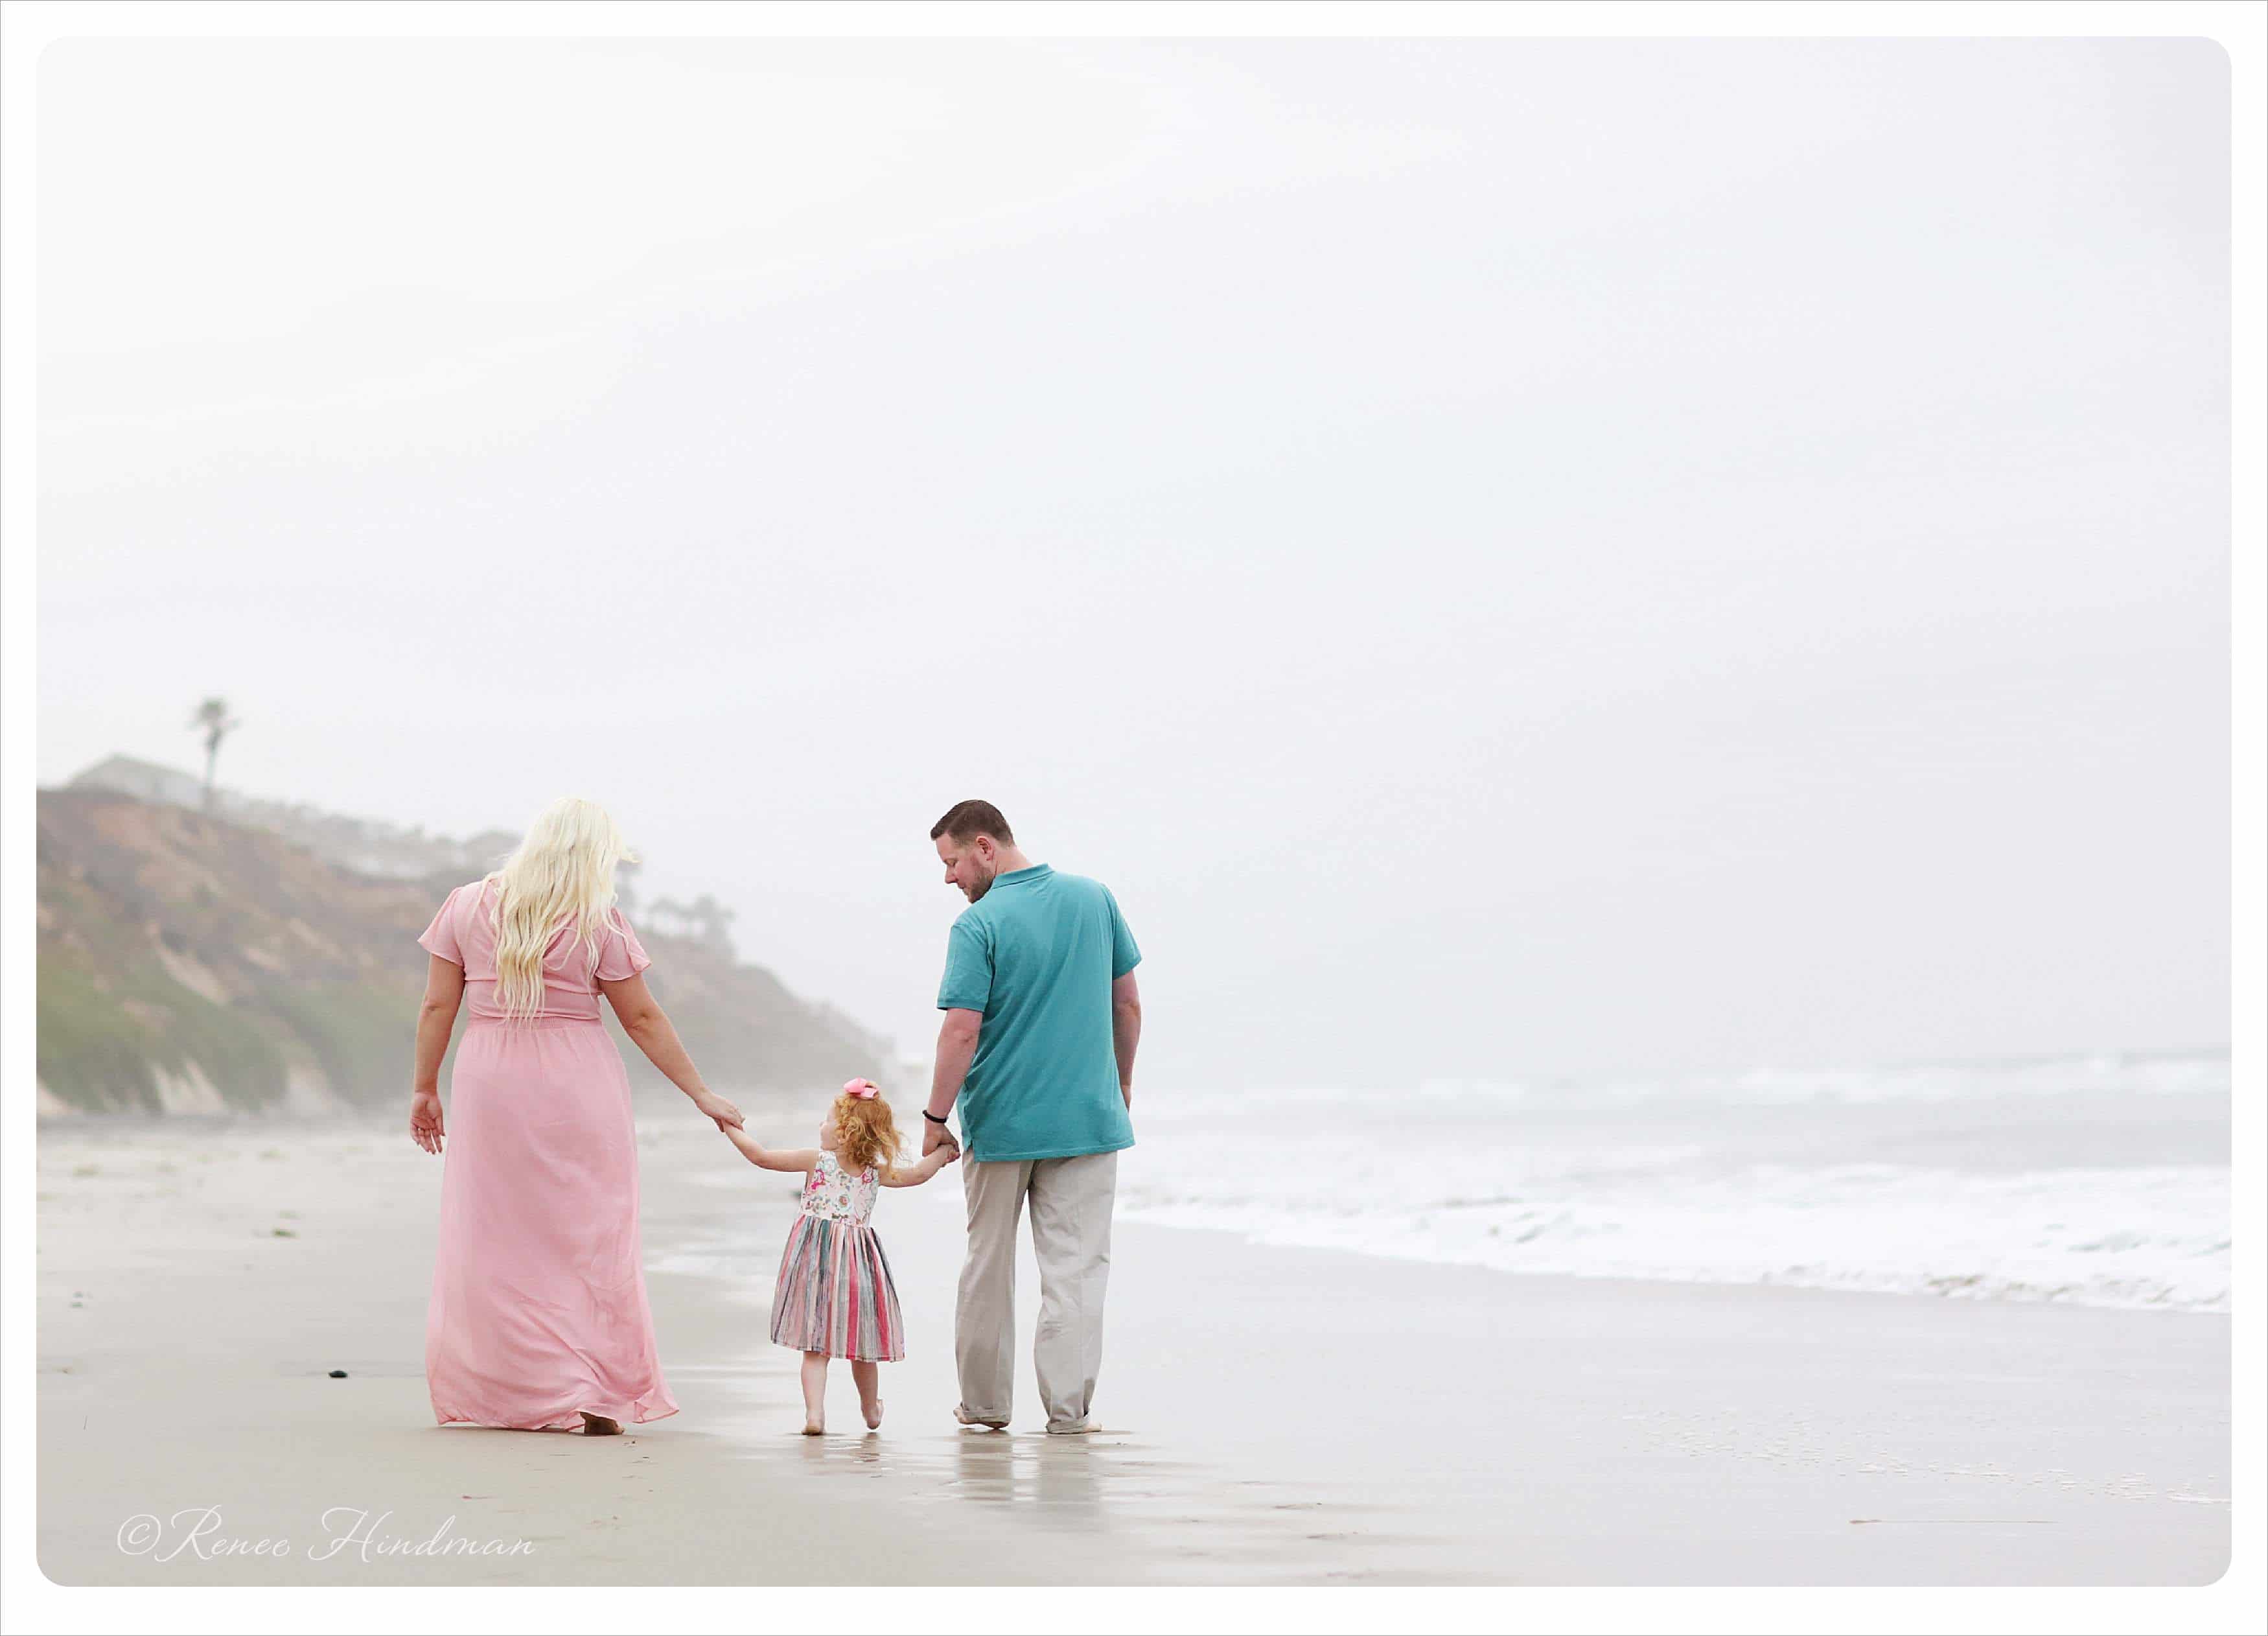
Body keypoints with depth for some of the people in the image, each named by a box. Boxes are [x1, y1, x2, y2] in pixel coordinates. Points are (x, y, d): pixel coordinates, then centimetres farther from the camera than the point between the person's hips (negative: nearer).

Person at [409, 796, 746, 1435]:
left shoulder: (468, 906, 2)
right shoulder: (599, 922, -5)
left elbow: (437, 1007, 4)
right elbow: (643, 1020, -1)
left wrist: (424, 1087, 14)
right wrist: (701, 1095, 7)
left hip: (490, 1087, 2)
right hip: (579, 1086, -2)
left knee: (495, 1238, 7)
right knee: (589, 1238, 5)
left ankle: (503, 1394, 7)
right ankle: (596, 1399, 3)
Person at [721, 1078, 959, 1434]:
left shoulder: (816, 1160, -4)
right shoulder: (876, 1171, 4)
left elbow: (760, 1155, -2)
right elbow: (918, 1175, 14)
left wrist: (731, 1128, 11)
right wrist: (943, 1152, 32)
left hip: (816, 1257, -3)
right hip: (857, 1258, 3)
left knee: (815, 1344, -3)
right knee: (860, 1344, 16)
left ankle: (814, 1413, -17)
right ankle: (871, 1411, 34)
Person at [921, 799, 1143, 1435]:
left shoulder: (977, 926, -13)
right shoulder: (1094, 898, 1)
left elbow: (962, 1032, -17)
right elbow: (1128, 1003, 8)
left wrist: (935, 1118, -8)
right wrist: (1123, 1081, 20)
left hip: (1000, 1121, -2)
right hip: (1088, 1115, 2)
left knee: (988, 1265, 13)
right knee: (1076, 1266, 5)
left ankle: (985, 1402, 20)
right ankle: (1068, 1407, 1)